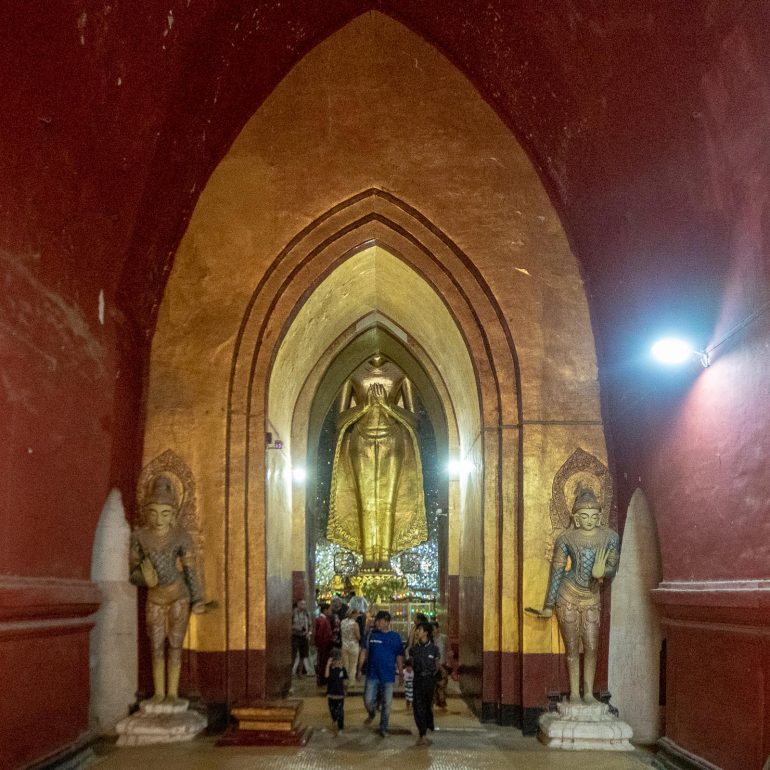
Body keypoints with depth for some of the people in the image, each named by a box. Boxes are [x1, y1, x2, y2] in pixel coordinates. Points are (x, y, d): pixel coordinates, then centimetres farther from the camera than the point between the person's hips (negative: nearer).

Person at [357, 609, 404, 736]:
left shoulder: (395, 637, -2)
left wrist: (401, 673, 6)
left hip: (388, 676, 0)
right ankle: (371, 714, 31)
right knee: (368, 701, -2)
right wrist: (359, 669, -1)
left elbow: (399, 657, 5)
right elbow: (364, 652, 2)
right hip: (372, 675, 0)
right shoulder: (371, 635, -2)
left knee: (386, 704, 6)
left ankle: (383, 728, 22)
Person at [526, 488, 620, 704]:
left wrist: (601, 572, -29)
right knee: (572, 648, 3)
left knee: (592, 647, 1)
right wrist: (548, 606, 1)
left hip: (592, 599, 2)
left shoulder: (610, 536, -2)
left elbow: (613, 567, -4)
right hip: (567, 597, -2)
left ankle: (588, 693, 12)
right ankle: (574, 693, 11)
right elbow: (556, 572, -2)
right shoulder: (566, 539, -6)